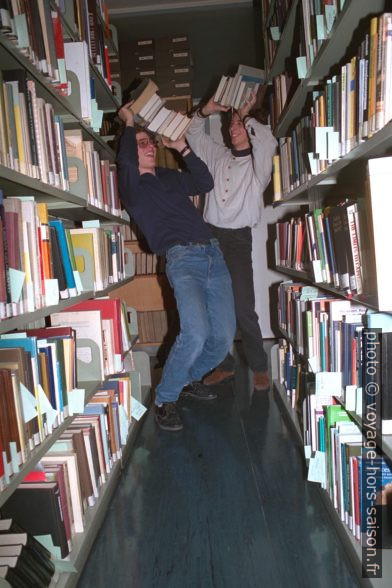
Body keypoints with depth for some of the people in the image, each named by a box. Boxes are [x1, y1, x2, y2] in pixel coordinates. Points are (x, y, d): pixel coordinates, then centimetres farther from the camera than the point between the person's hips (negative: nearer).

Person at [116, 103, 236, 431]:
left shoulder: (170, 176, 25)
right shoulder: (131, 184, 7)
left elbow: (206, 183, 15)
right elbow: (125, 159, -13)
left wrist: (182, 147, 14)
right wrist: (129, 124, 4)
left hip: (213, 253, 6)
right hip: (182, 259, -6)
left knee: (224, 335, -1)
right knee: (196, 333, -25)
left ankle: (190, 379, 26)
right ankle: (164, 399, -4)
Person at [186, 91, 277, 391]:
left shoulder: (257, 162, 3)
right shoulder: (218, 155, 16)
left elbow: (268, 141, -17)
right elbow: (194, 135, 24)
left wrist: (246, 115, -5)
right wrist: (204, 112, 8)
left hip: (238, 238, -4)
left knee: (244, 308, -8)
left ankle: (259, 367, 10)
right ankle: (224, 365, 18)